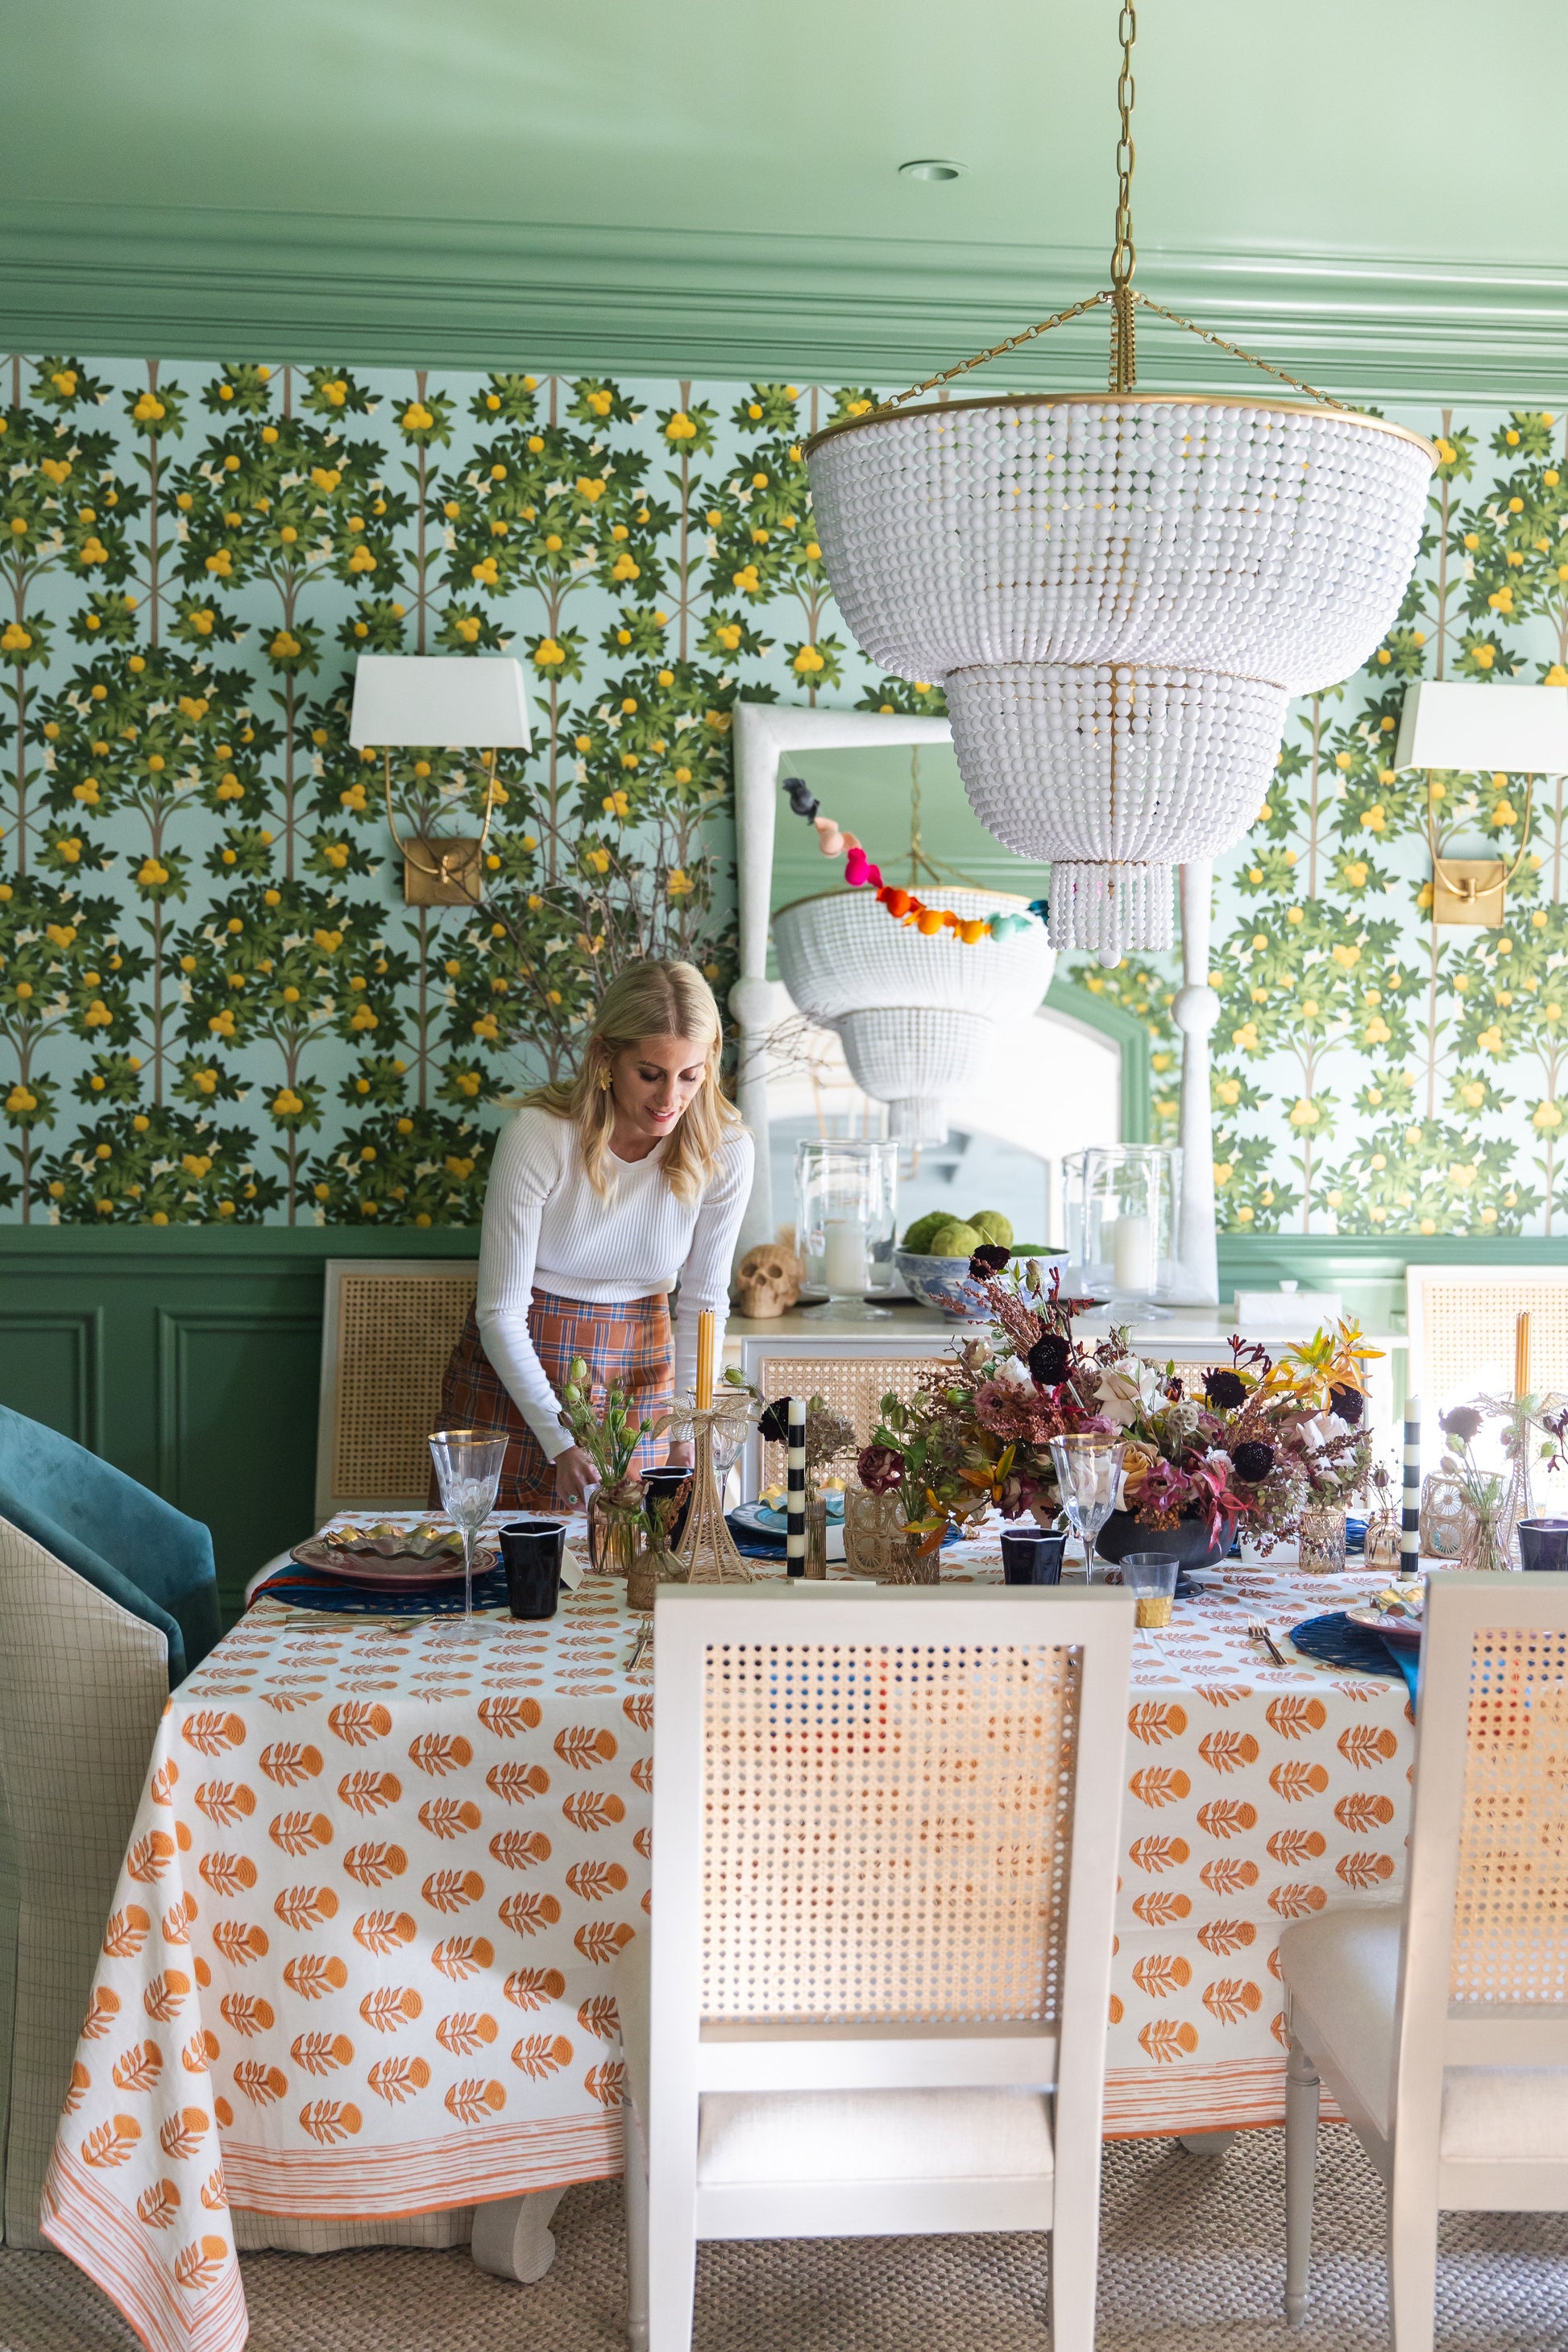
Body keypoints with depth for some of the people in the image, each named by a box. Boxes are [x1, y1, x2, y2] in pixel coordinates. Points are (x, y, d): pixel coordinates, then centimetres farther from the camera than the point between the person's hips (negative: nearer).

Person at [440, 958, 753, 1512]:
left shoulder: (724, 1150, -15)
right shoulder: (538, 1135, -23)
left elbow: (703, 1301, -2)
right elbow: (500, 1310, -18)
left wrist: (688, 1435, -9)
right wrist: (560, 1444, -23)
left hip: (638, 1368, 2)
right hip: (515, 1368, -2)